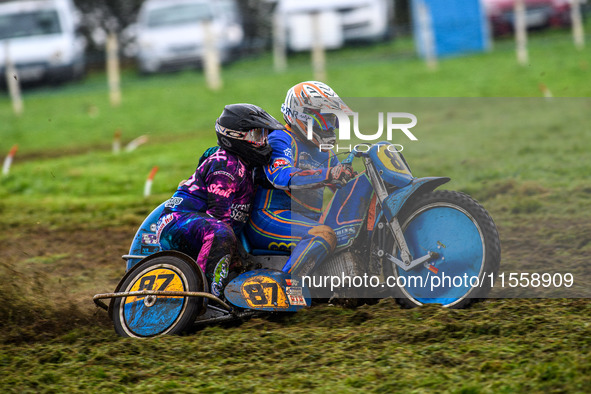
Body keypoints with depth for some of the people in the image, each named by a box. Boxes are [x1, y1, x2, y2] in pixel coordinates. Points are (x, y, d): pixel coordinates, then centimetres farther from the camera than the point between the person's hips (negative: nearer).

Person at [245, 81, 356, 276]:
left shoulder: (325, 153, 21)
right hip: (269, 217, -9)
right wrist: (327, 175, -38)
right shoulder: (280, 139, -7)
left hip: (306, 221, 9)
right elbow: (280, 175, -27)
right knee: (324, 236, -33)